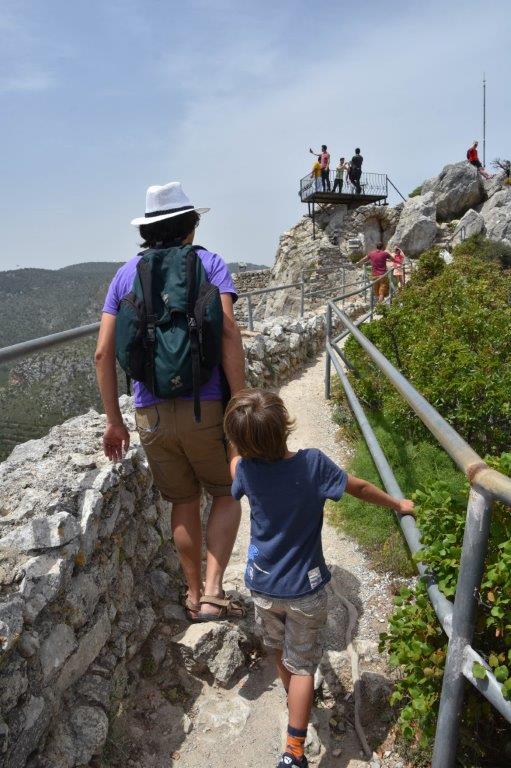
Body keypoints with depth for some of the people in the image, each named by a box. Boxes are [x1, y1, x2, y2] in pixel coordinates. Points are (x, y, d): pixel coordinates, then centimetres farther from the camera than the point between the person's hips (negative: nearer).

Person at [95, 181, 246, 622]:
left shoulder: (127, 273, 11)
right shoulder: (208, 263, 2)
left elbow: (104, 354, 5)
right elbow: (227, 331, -15)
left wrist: (114, 421, 12)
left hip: (151, 414, 3)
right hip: (203, 407, -3)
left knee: (184, 503, 19)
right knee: (227, 493, 18)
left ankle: (194, 597, 32)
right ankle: (213, 593, 6)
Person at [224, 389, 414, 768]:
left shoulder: (245, 468, -16)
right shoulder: (312, 463, -23)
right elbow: (360, 487, -9)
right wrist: (398, 504, 5)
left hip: (263, 585, 4)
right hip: (304, 589, -3)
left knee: (281, 654, 27)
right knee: (302, 666, 13)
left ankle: (299, 706, 51)